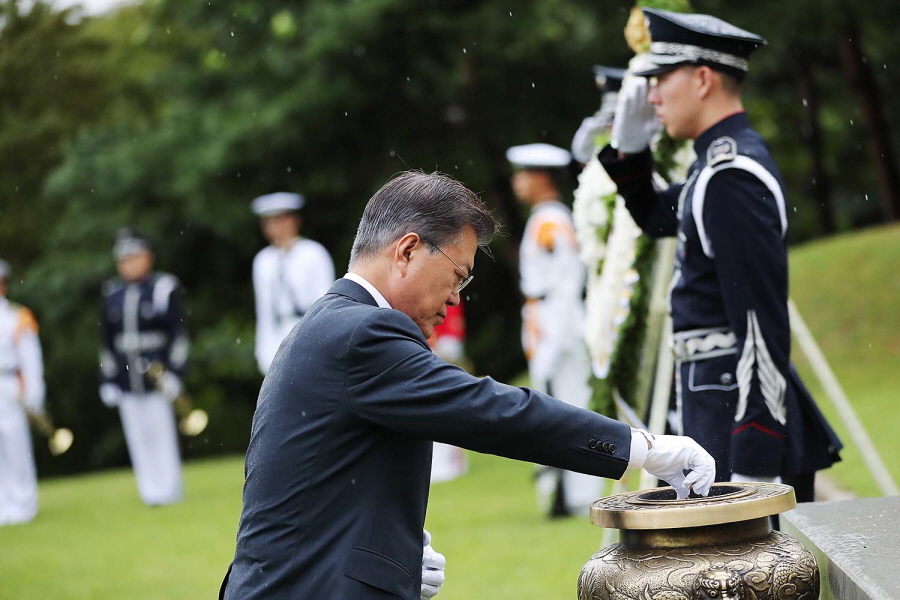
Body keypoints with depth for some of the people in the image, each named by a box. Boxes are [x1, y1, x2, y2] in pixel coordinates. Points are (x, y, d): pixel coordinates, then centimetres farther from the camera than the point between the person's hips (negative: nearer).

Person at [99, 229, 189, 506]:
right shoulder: (112, 294, 9)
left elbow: (178, 334, -5)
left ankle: (169, 491, 7)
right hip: (126, 379, 4)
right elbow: (106, 341, 13)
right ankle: (150, 491, 11)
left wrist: (173, 372, -10)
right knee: (138, 437, 5)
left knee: (161, 432, -1)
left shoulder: (164, 287, -4)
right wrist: (107, 380, 9)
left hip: (156, 375, -4)